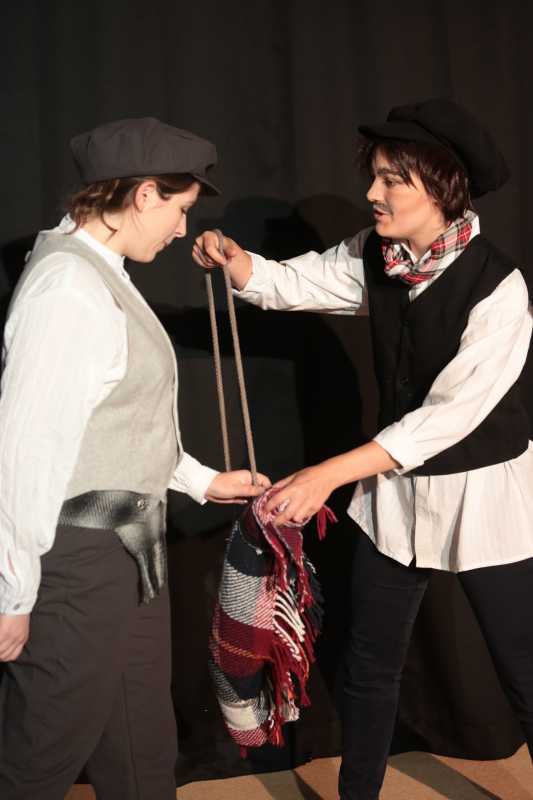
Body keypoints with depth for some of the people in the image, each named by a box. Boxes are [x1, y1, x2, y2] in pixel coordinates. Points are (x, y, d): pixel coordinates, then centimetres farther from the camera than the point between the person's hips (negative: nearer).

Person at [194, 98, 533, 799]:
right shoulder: (375, 258, -4)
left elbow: (452, 414, -28)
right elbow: (286, 283, 1)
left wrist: (329, 475, -33)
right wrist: (230, 258, -23)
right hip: (395, 488, 6)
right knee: (369, 665, 14)